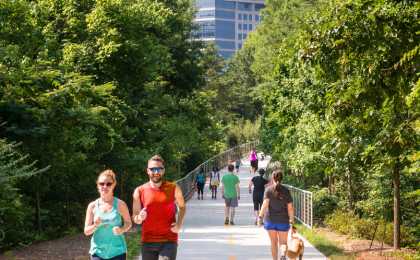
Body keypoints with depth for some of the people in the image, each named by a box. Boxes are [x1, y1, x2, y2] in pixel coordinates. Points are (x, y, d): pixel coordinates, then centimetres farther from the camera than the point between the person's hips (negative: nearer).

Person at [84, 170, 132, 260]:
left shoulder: (120, 204, -4)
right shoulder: (92, 206, 0)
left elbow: (128, 223, 8)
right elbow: (86, 231, 4)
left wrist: (122, 230, -13)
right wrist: (95, 225, -16)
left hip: (117, 252, -1)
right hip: (98, 252, 1)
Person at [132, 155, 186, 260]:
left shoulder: (173, 188, 0)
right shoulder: (139, 191, 0)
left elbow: (182, 206, 18)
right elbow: (135, 218, 7)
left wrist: (179, 224, 1)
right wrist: (139, 218, -17)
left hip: (169, 241, -2)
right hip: (148, 242, 2)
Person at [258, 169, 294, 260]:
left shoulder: (269, 190, -5)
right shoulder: (286, 190, -3)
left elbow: (265, 204, -16)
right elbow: (290, 207, -3)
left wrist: (260, 217, -17)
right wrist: (291, 220, 6)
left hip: (270, 219, 0)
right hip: (283, 220, 0)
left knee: (274, 242, 14)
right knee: (283, 242, 5)